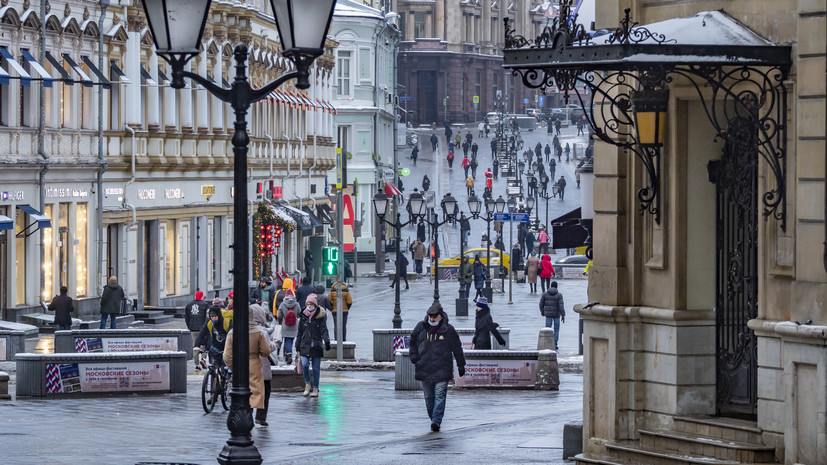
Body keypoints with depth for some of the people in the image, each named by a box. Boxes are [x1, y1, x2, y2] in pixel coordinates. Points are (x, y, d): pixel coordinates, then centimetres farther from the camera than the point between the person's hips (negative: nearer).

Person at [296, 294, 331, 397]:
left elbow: (324, 330, -6)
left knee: (316, 368, 3)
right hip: (305, 345, 2)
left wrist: (327, 341, -22)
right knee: (304, 365, -15)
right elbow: (300, 332, 14)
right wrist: (297, 346, 13)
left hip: (317, 345, -2)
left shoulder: (320, 317, 0)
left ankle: (315, 388, 13)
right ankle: (307, 385, 3)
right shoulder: (303, 317, 9)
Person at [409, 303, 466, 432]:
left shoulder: (449, 330, -3)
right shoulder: (421, 327, 4)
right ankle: (434, 420, 20)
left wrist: (461, 365, 8)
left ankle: (436, 420, -17)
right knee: (429, 397, 8)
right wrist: (414, 357, 7)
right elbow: (413, 341, 19)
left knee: (440, 396, -12)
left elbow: (457, 348, 5)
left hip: (442, 370, -3)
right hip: (424, 369, 3)